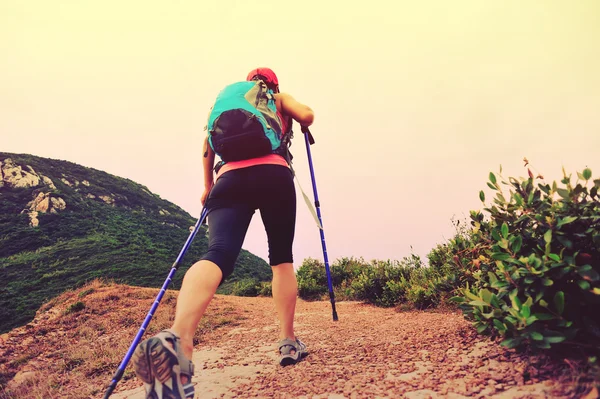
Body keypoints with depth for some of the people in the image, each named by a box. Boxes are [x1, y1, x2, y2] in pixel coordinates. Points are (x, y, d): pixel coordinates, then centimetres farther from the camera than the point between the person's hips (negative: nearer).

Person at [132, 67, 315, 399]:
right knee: (281, 258, 15)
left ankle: (177, 337, -49)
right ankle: (288, 342, 9)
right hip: (273, 174, -1)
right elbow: (307, 115, 8)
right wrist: (302, 128, 32)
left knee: (218, 254, -22)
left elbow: (209, 141, 24)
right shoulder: (280, 98, 27)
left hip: (230, 179, 1)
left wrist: (208, 186, 31)